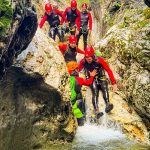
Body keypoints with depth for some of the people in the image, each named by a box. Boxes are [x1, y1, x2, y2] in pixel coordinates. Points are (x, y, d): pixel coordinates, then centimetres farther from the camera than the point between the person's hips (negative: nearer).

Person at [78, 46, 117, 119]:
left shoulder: (99, 60, -21)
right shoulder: (83, 62, -15)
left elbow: (109, 71, -18)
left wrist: (113, 83, -22)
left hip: (101, 78, 0)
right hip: (91, 80, 0)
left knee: (104, 88, -33)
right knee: (95, 93, -28)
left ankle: (107, 105, -49)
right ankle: (96, 111, -41)